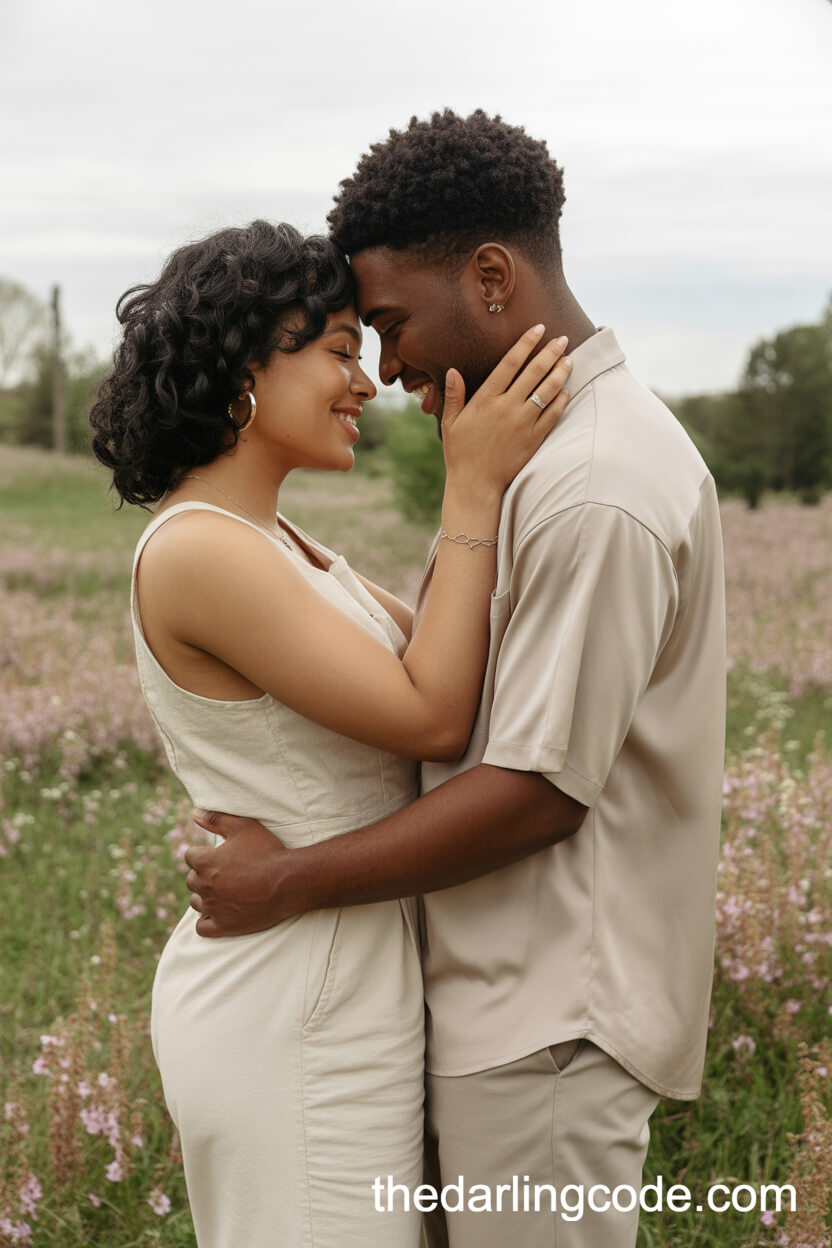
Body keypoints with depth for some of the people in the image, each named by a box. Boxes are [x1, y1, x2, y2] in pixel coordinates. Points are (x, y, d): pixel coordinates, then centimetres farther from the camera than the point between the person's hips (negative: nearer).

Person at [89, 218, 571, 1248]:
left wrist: (503, 470, 4)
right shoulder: (198, 553, -21)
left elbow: (425, 647, 8)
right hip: (295, 1015, -10)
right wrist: (474, 487, -18)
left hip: (316, 983, 10)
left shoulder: (266, 540, 9)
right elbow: (432, 718, -21)